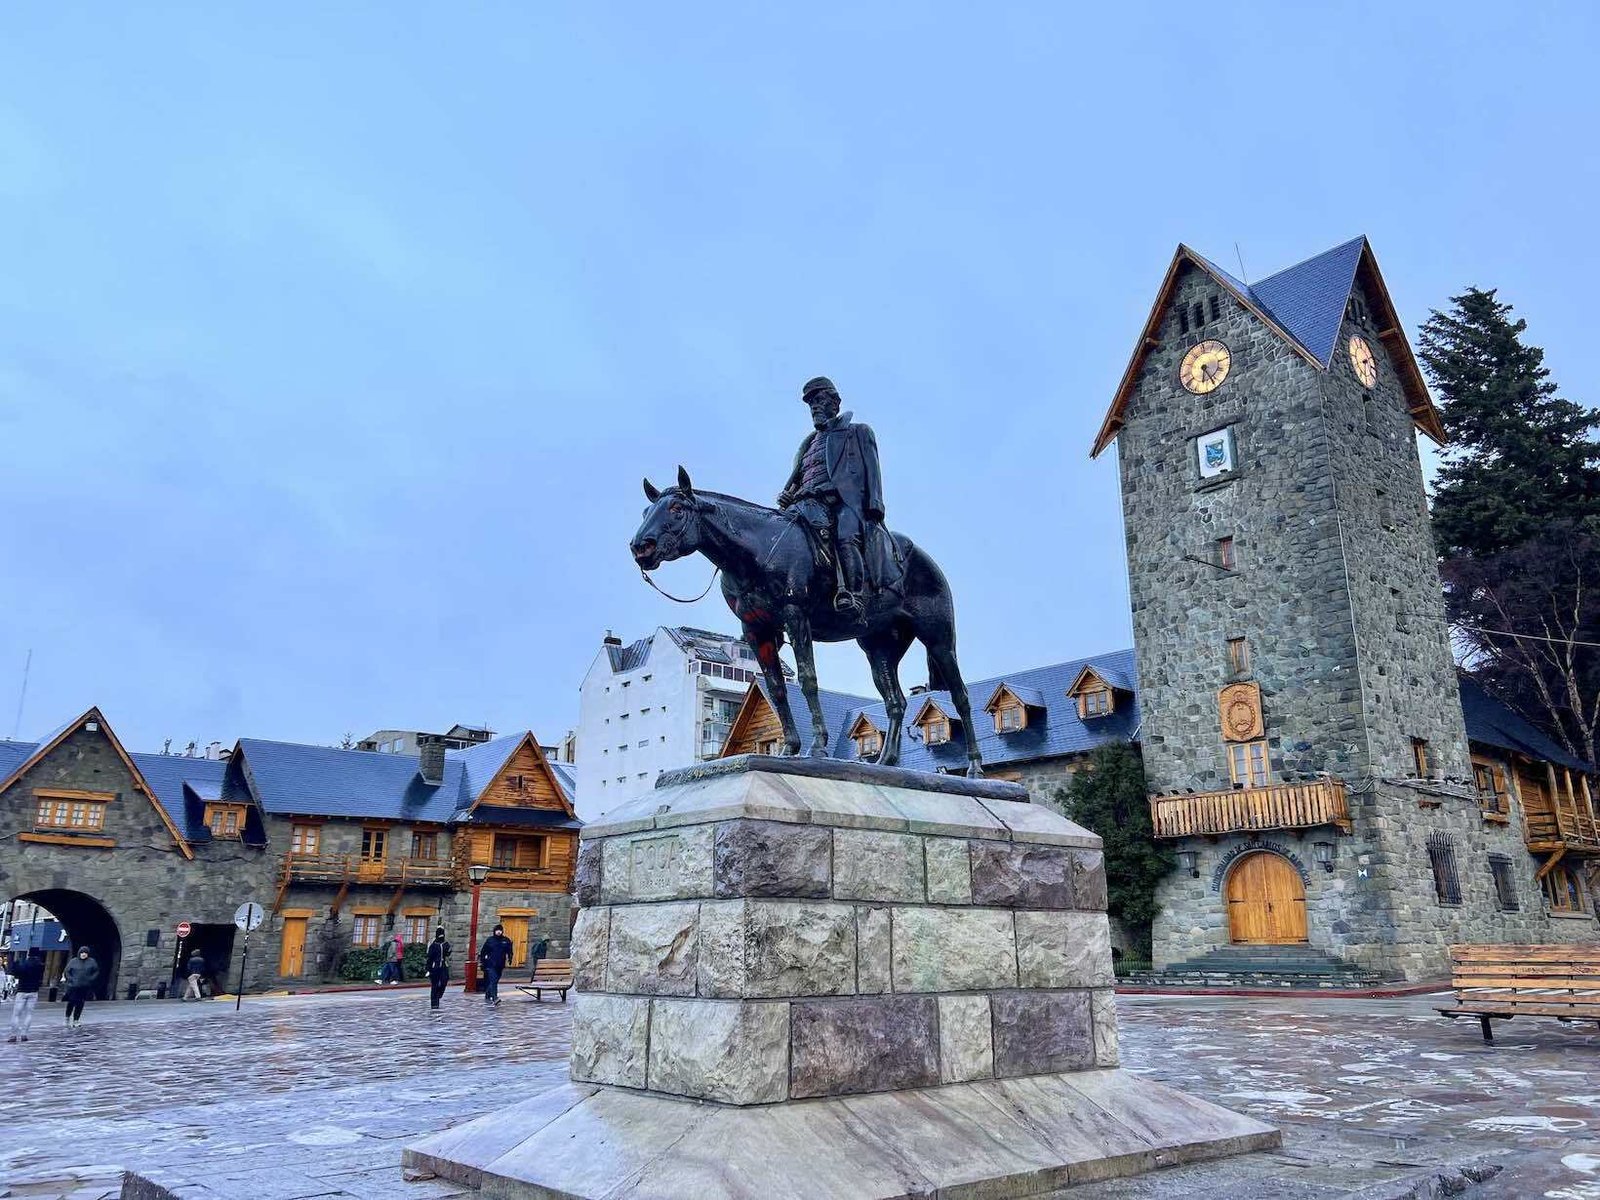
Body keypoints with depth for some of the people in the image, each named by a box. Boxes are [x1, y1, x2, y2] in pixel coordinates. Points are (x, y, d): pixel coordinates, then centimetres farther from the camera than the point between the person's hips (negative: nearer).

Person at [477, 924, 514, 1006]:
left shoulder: (506, 941, 6)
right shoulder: (489, 940, 1)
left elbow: (509, 952, 10)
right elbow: (483, 951, 5)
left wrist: (508, 961, -3)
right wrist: (482, 961, 1)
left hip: (500, 965, 4)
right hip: (490, 965, -4)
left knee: (495, 981, 11)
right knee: (493, 980, -17)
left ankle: (487, 997, 26)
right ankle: (495, 998, -26)